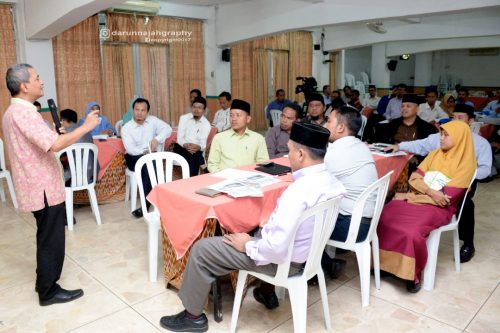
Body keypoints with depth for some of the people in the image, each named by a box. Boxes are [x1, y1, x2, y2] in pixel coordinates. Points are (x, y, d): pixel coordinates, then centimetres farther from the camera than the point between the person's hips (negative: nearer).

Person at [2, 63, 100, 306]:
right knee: (51, 239, 2)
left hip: (38, 186, 10)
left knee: (47, 237, 22)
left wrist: (53, 133, 13)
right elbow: (55, 145, -34)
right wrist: (86, 126, -24)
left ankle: (44, 280, 36)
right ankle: (49, 291, 16)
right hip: (44, 189, -10)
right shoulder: (23, 112, -22)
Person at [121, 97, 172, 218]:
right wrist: (144, 152, -32)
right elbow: (130, 148, -15)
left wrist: (157, 139, -22)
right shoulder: (126, 128, -2)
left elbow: (167, 129, -5)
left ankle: (146, 202, -26)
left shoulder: (152, 120, 6)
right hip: (134, 158, -1)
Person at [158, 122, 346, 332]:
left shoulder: (299, 191, -33)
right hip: (307, 251, 9)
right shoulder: (331, 180, -4)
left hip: (282, 260, -8)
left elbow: (276, 249, -33)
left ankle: (193, 316, 20)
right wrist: (268, 227, 7)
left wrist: (248, 246, -15)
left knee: (202, 249, 1)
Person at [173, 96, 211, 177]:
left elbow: (203, 143, -11)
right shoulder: (184, 118, 1)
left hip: (195, 149, 1)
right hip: (181, 147, 0)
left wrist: (198, 147, -36)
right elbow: (180, 137, -7)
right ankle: (203, 166, -25)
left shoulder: (206, 124, 0)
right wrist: (186, 145, -29)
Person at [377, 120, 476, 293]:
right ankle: (385, 262, -7)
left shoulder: (465, 163, -5)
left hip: (438, 207, -5)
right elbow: (414, 177, 7)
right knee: (383, 217, -20)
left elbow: (447, 196, -12)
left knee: (411, 232, -33)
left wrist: (411, 196, -10)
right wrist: (430, 191, -14)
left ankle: (414, 273, -10)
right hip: (415, 199, 6)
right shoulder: (435, 154, 14)